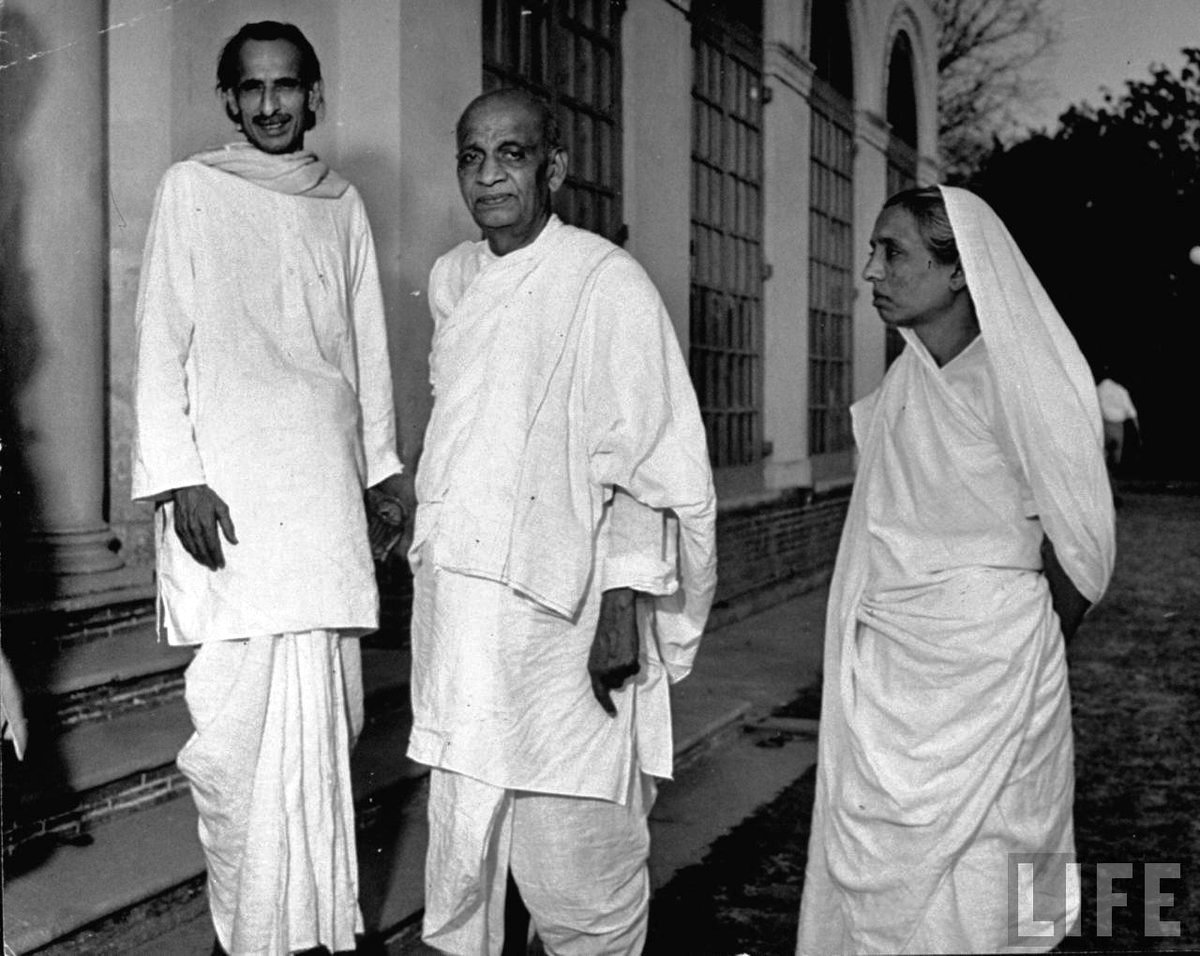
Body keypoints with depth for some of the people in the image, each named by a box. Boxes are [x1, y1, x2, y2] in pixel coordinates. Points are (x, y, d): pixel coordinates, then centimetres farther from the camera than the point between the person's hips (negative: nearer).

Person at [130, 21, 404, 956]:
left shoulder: (342, 203, 15)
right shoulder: (193, 189, 5)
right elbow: (162, 343, 0)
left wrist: (383, 465, 13)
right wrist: (177, 478, -8)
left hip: (325, 487, 3)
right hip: (227, 490, -3)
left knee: (324, 713, 3)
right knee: (235, 713, -6)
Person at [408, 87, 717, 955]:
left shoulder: (606, 283, -9)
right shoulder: (452, 280, 11)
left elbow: (648, 458, -11)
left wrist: (622, 607, -14)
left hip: (562, 609, -6)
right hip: (458, 599, 6)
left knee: (574, 863, -1)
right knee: (458, 833, 12)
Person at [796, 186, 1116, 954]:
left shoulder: (1022, 381, -13)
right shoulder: (900, 387, 6)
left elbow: (1078, 556, -6)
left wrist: (1020, 648, 5)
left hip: (984, 679, -6)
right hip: (886, 679, 6)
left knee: (969, 878, 3)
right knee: (872, 875, 11)